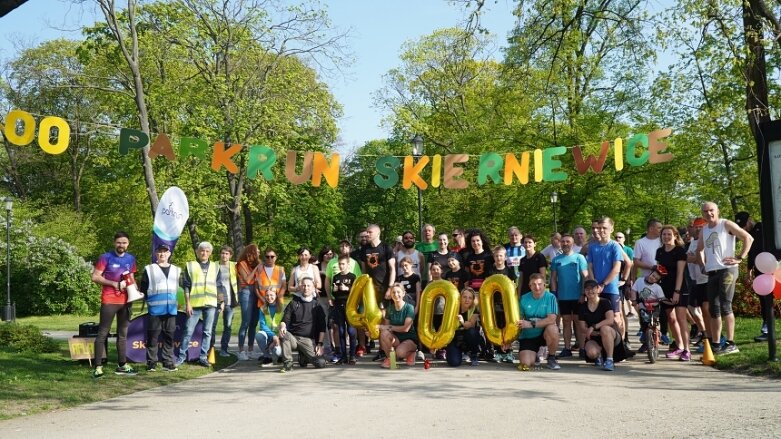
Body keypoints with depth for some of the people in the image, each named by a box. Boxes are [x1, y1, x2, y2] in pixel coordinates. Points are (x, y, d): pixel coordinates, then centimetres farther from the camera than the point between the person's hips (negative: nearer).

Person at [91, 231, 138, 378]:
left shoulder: (131, 259, 10)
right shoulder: (106, 257, -6)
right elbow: (95, 277, -9)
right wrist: (114, 283, -15)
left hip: (125, 301, 6)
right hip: (109, 301, -6)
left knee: (123, 333, 12)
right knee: (103, 333, -5)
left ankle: (122, 365, 20)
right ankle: (98, 366, -4)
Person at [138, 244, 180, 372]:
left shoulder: (176, 270, 14)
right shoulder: (149, 269, 5)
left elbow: (179, 288, 19)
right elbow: (142, 289, 4)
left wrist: (177, 301, 9)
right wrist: (149, 299, -1)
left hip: (171, 309, 3)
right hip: (154, 309, -3)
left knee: (169, 337, 4)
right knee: (152, 336, -1)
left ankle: (168, 363, 9)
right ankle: (151, 363, 5)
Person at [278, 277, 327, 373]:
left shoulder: (317, 306, 11)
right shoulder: (293, 303, 12)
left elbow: (322, 328, 9)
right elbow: (284, 320, 5)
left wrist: (320, 344, -2)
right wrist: (282, 327, -19)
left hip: (309, 340, 1)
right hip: (293, 337, -1)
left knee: (321, 363, -20)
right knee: (284, 335, -36)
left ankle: (304, 357, 14)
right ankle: (288, 363, -20)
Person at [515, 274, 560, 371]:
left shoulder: (550, 297, -11)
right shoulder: (524, 299, -4)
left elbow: (551, 319, -23)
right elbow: (517, 320, -1)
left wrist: (531, 324, -27)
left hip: (544, 334, -1)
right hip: (527, 336, 1)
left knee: (552, 329, -35)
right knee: (526, 363, -19)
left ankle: (551, 358, -8)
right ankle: (534, 355, 22)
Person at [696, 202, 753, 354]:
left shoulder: (726, 224, -3)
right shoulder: (704, 230, 15)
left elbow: (748, 238, -9)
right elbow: (699, 249, 30)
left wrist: (740, 258, -13)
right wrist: (703, 264, 15)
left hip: (727, 269, -7)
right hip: (712, 273, 7)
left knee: (725, 306, -11)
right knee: (714, 310, 7)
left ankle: (731, 344, -6)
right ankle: (715, 344, 12)